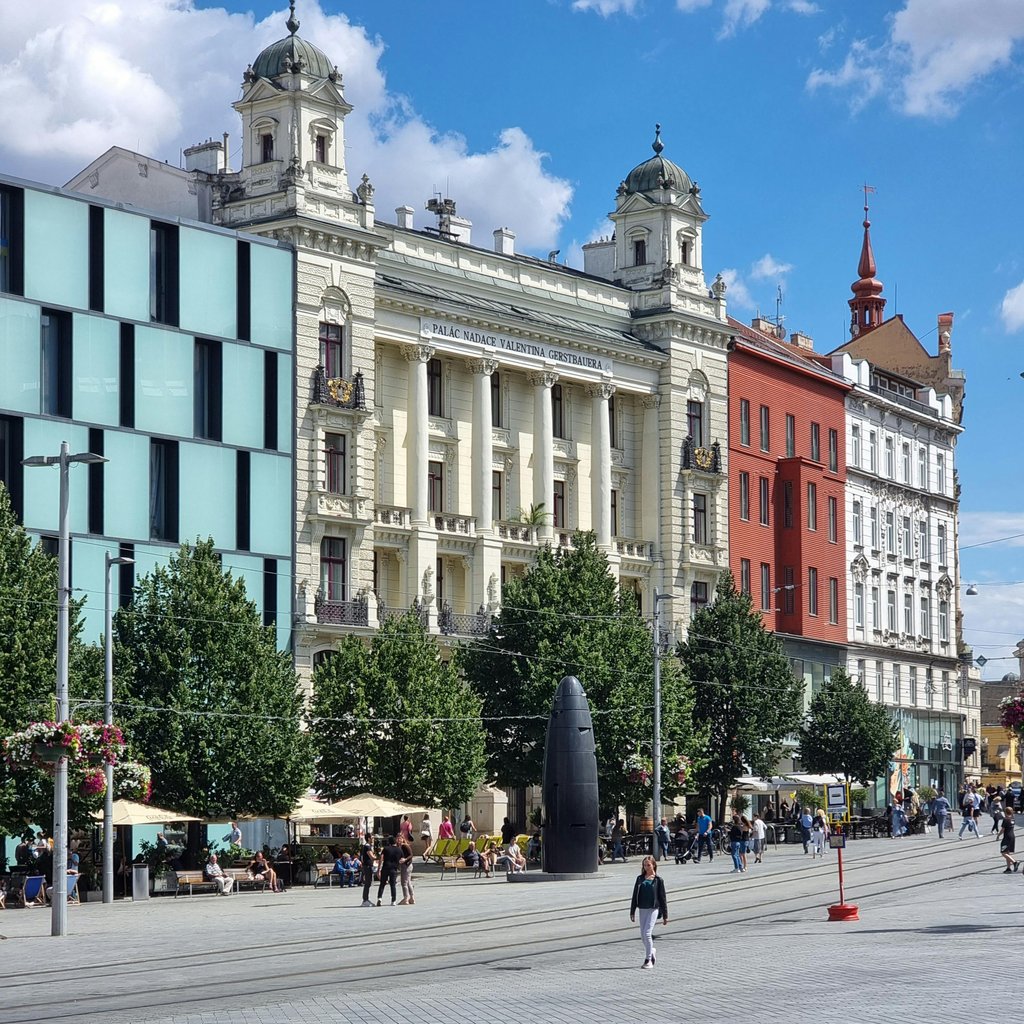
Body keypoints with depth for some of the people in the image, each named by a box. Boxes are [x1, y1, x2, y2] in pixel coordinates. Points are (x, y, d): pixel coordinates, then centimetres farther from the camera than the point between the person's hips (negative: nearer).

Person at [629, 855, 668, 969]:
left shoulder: (658, 879, -3)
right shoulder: (640, 878, 7)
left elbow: (662, 898, 0)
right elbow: (635, 895, 10)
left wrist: (665, 916, 1)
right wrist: (632, 912, 7)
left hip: (653, 909, -5)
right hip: (642, 909, 5)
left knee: (647, 933, -13)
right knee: (643, 936, 8)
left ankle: (648, 960, -5)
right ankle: (652, 951, 34)